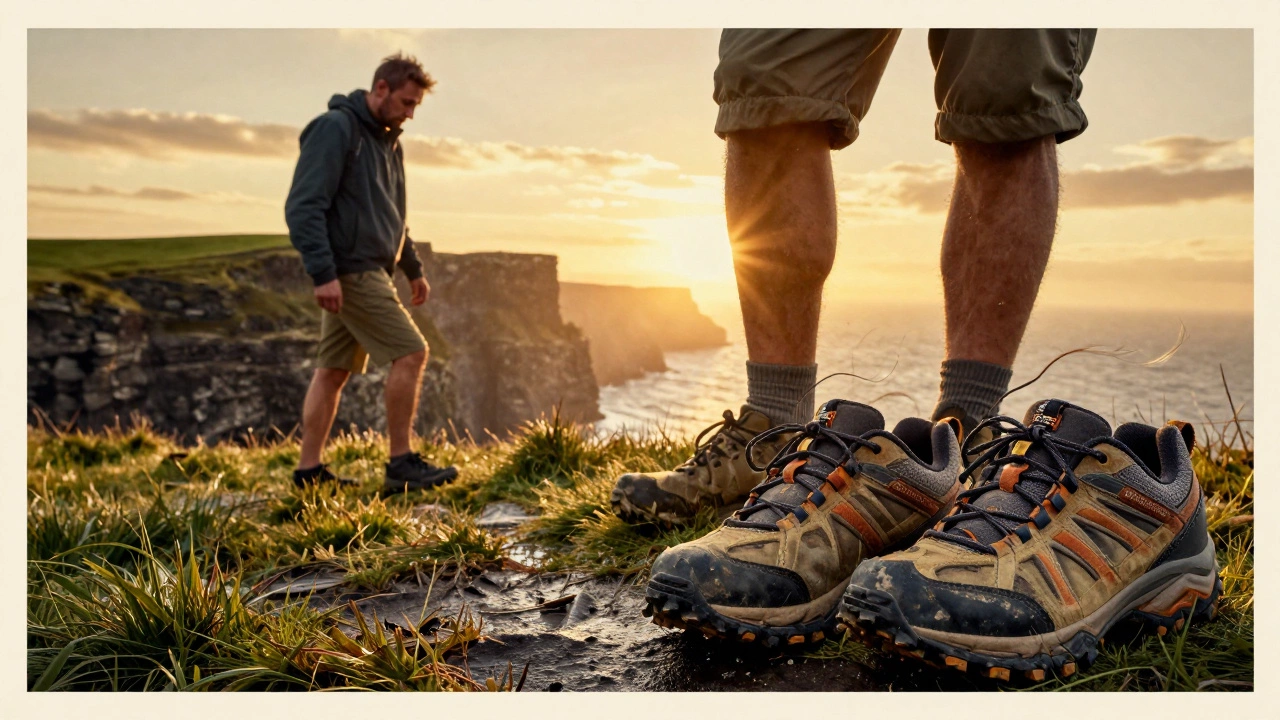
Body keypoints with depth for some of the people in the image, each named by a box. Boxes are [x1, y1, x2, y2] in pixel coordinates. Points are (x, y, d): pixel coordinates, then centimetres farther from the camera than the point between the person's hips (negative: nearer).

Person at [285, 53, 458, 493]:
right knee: (410, 353, -11)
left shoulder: (388, 141, 17)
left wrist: (413, 269, 24)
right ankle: (401, 464, -4)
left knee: (333, 370, 9)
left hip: (369, 270, 9)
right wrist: (323, 272, -24)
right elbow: (303, 206, -18)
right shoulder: (335, 128, -11)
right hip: (349, 271, -9)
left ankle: (309, 469, 15)